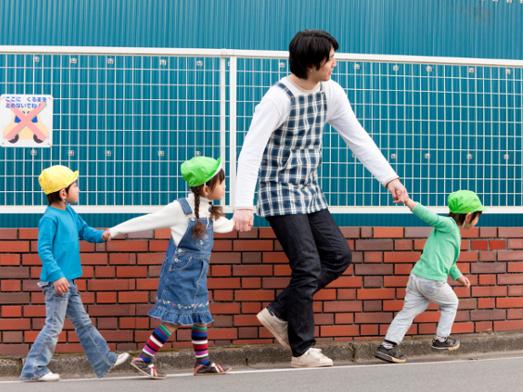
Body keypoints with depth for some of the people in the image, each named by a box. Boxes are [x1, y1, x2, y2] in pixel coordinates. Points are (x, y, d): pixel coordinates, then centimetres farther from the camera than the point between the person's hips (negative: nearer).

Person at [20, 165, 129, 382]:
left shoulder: (69, 212, 10)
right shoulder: (50, 218, -18)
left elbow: (84, 230, 24)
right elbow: (44, 250, -20)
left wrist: (101, 235, 5)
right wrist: (56, 275, -25)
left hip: (68, 281, 10)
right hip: (56, 281, -10)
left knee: (83, 323, 15)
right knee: (54, 325, -4)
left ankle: (105, 361, 23)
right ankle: (34, 369, 5)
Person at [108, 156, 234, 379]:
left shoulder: (209, 211, 7)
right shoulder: (180, 209, -16)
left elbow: (222, 225, 28)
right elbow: (147, 221, -12)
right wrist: (114, 231, -10)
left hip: (196, 275, 8)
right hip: (179, 274, -8)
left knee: (200, 317, 11)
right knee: (173, 320, -7)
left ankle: (203, 362, 21)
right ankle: (143, 360, 0)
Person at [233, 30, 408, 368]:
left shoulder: (331, 93, 1)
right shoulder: (278, 98, -21)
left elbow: (358, 138, 7)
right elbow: (251, 151, -26)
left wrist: (389, 177, 0)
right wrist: (244, 205, -34)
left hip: (310, 191, 8)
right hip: (280, 192, -8)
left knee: (339, 255, 4)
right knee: (309, 267, -10)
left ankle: (279, 313, 13)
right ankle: (303, 351, 3)